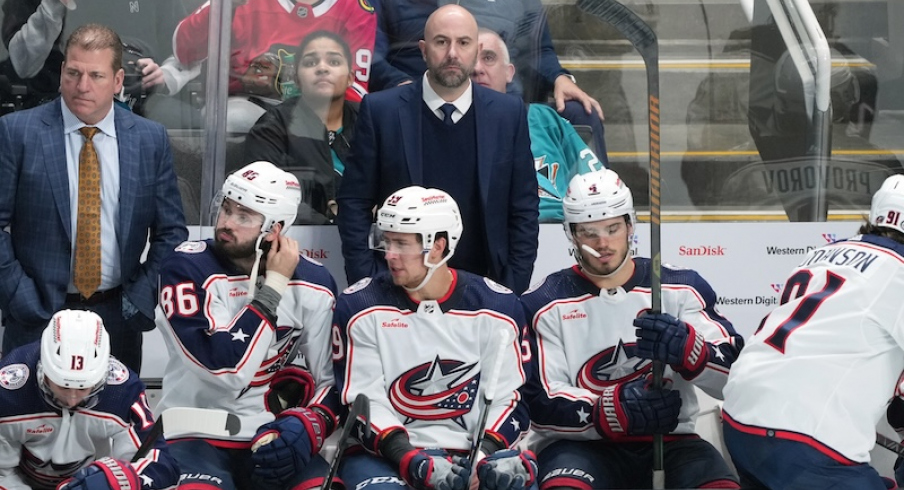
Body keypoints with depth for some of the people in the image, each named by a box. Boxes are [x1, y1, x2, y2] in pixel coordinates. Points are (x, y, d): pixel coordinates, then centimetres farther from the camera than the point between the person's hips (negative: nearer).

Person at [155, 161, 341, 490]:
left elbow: (333, 379, 7)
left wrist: (309, 426, -14)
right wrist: (274, 285, -15)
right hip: (194, 435, -3)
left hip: (270, 440, 3)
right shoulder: (186, 268, -9)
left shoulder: (312, 284, 2)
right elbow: (227, 368, -20)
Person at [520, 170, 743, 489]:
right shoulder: (547, 304, 1)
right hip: (582, 444, -2)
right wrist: (616, 409, -22)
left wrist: (687, 349, -24)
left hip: (669, 441, 2)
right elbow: (541, 403, -5)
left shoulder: (680, 288, 5)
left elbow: (735, 376, -2)